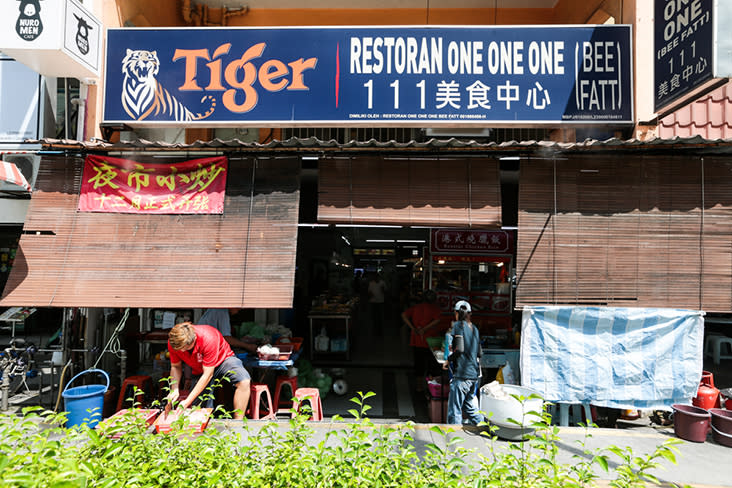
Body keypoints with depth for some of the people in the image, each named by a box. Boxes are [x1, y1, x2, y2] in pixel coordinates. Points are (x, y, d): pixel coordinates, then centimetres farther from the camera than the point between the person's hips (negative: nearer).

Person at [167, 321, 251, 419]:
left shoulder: (208, 338, -37)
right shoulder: (173, 342, -22)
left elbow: (207, 375, -31)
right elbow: (175, 367, -4)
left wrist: (187, 401, -31)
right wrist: (174, 389, -22)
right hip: (199, 370, 5)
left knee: (244, 381, -33)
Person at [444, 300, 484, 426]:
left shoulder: (458, 325, -7)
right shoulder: (475, 328, 15)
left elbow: (459, 349, -18)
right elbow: (478, 352, 18)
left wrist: (449, 360, -2)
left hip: (462, 375, -8)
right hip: (475, 374, 8)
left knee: (454, 410, -1)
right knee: (470, 407, 21)